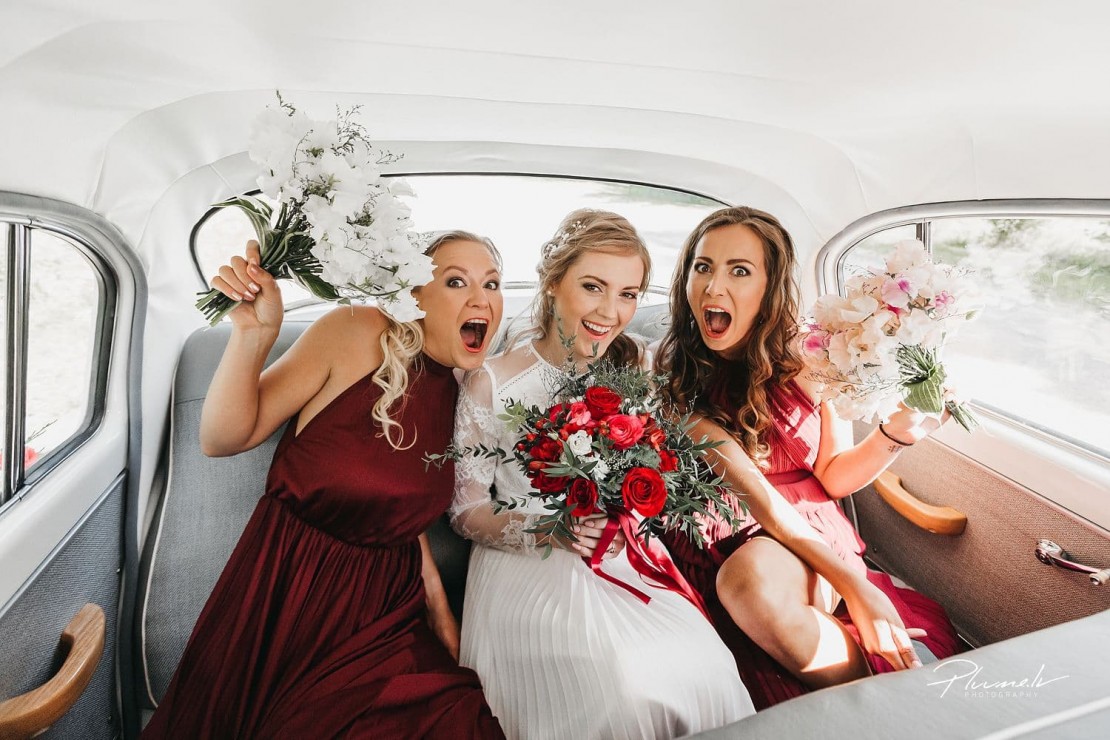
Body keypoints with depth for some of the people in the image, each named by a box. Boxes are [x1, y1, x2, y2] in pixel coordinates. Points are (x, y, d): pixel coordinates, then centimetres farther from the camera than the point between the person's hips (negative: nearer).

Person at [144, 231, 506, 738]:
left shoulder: (463, 394, 0)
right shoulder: (357, 334, -15)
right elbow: (222, 440, -12)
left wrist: (440, 609, 8)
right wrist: (253, 334, -26)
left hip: (383, 603, 4)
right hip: (288, 591, -3)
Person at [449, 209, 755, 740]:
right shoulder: (491, 384, -9)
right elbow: (466, 511, -4)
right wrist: (547, 531, -20)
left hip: (619, 570, 4)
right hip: (526, 574, -3)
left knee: (704, 666, -20)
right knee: (621, 685, -26)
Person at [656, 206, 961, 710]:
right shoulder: (673, 379, -10)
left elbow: (834, 476, 6)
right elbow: (746, 488, -15)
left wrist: (896, 434, -12)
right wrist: (851, 582, -18)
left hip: (813, 535, 0)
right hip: (721, 545, 0)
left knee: (753, 575, -33)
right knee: (744, 583, -33)